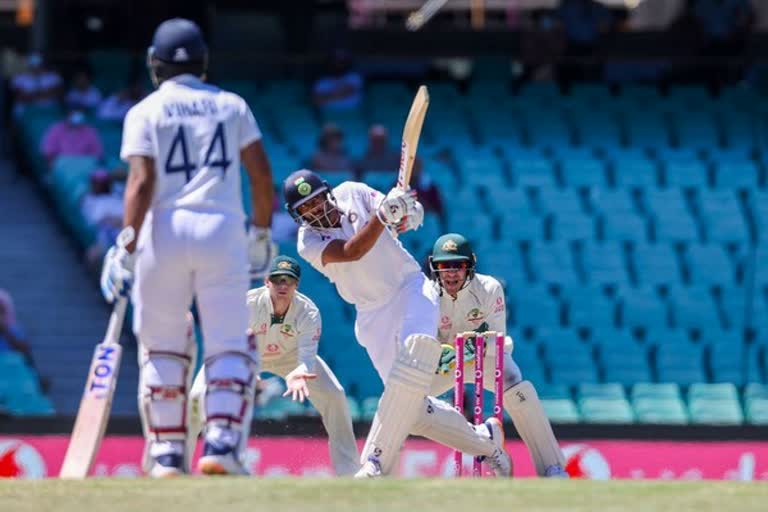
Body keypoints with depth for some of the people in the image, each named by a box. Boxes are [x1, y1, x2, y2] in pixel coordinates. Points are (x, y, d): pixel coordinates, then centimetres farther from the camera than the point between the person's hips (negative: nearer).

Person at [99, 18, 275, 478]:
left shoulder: (145, 112, 4)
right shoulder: (232, 106, 11)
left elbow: (141, 183, -7)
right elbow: (262, 174, 6)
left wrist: (126, 250, -11)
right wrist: (262, 232, 17)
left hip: (164, 232, -1)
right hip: (223, 229, 1)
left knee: (163, 348, 8)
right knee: (229, 345, 3)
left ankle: (166, 455, 5)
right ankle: (221, 442, -14)